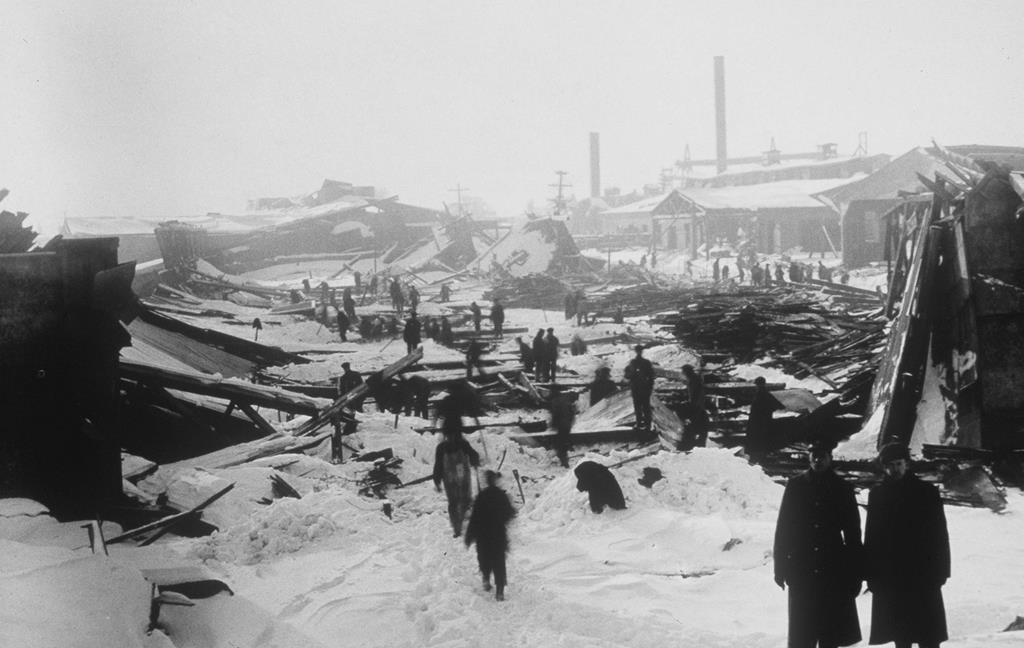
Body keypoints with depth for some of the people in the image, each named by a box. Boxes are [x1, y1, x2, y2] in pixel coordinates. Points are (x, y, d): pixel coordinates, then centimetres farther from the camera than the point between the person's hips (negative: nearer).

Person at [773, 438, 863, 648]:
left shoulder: (842, 488, 3)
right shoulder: (796, 486, 3)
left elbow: (853, 532, 5)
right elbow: (783, 528, 4)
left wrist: (855, 573, 1)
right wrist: (780, 567, 1)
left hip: (833, 571, 0)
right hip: (801, 570, 0)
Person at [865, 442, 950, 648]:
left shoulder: (927, 492, 1)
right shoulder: (877, 495, 7)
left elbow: (940, 534, 0)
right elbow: (871, 537, 7)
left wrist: (940, 571, -6)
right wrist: (871, 574, 1)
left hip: (923, 574, -2)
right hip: (889, 575, 3)